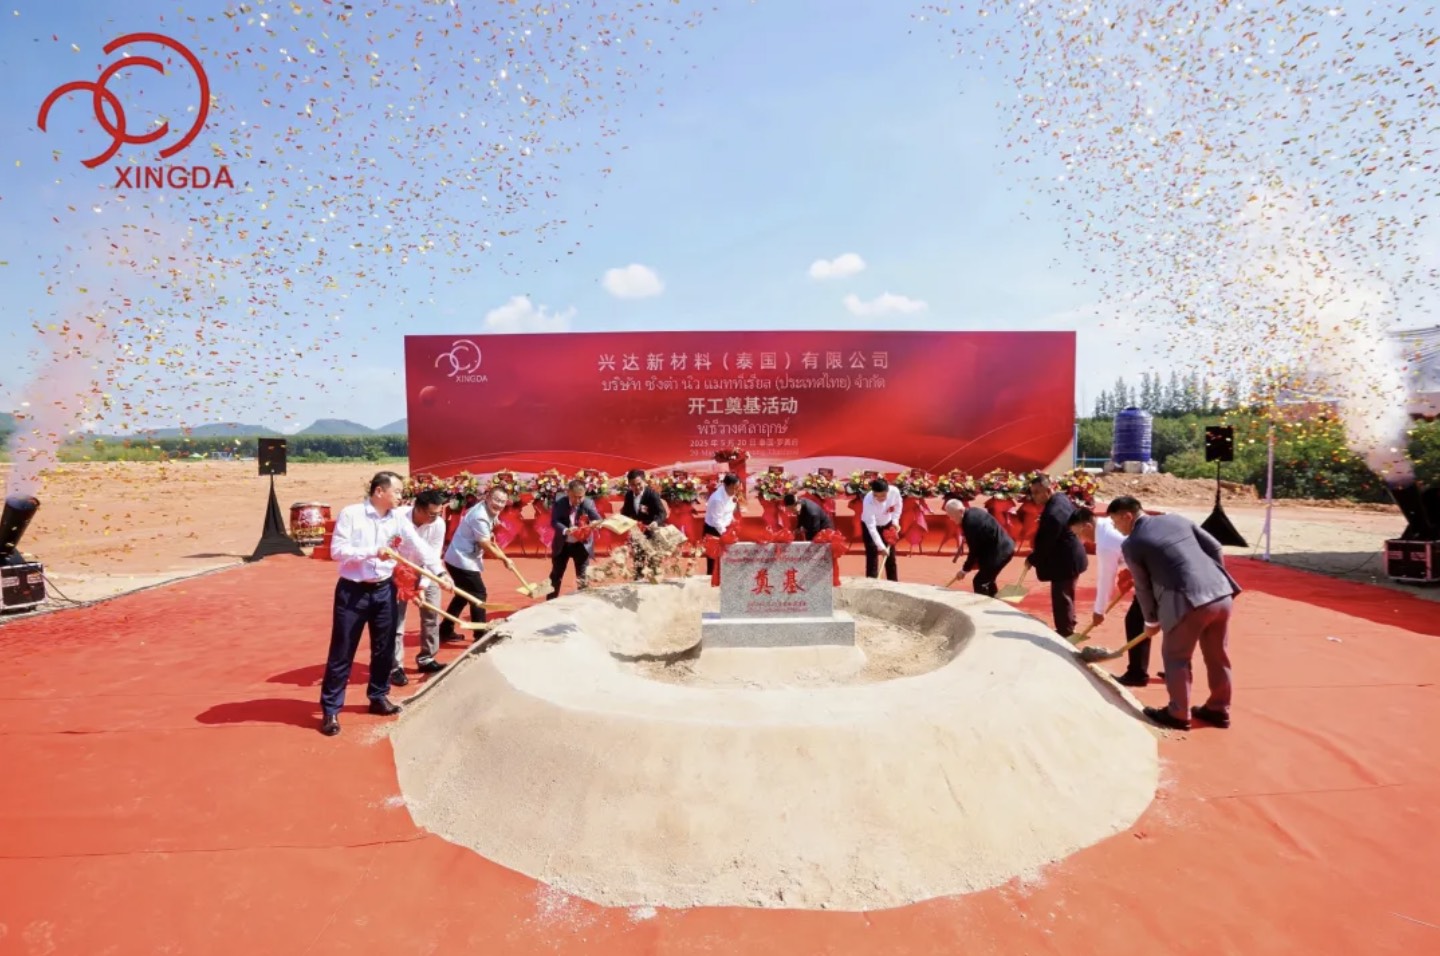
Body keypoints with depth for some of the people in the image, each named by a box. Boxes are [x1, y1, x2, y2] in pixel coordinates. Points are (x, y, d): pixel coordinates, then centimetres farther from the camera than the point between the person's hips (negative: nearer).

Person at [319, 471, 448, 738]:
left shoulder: (398, 520, 0)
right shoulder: (350, 514, -11)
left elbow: (421, 546, -5)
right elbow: (337, 550, -15)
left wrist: (439, 571, -16)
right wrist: (372, 552, -23)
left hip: (384, 590, 5)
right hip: (352, 591, -4)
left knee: (384, 649, 13)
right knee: (342, 653, 2)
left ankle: (379, 697, 31)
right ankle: (330, 710, 12)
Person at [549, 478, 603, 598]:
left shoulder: (589, 504, -11)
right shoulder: (559, 503, -12)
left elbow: (598, 520, -18)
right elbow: (554, 521, -16)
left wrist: (595, 523, -42)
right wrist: (565, 530, -34)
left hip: (582, 545, -1)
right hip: (562, 545, 1)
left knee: (583, 577, 5)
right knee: (556, 575, 11)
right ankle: (550, 601, 23)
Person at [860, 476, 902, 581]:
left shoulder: (894, 491, -28)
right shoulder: (868, 501, -38)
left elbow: (898, 505, -3)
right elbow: (871, 527, -36)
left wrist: (895, 520, -12)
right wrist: (881, 546, -38)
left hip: (887, 525, 4)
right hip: (870, 526, -4)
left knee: (891, 556, 10)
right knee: (872, 557, -8)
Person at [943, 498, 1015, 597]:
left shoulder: (970, 522, -26)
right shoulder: (973, 512, 4)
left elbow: (974, 550, -18)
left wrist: (965, 569, -8)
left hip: (1000, 552, -11)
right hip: (1004, 547, 11)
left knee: (979, 582, -7)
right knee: (987, 580, 24)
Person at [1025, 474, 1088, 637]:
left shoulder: (1053, 513, -30)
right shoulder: (1061, 498, 2)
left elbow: (1046, 544, -23)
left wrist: (1032, 559, -9)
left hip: (1064, 561, -11)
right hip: (1069, 557, 11)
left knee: (1061, 598, 1)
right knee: (1065, 596, 23)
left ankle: (1064, 633, 13)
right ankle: (1068, 629, 38)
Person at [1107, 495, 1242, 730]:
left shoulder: (1132, 544, -1)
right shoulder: (1177, 519, 15)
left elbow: (1143, 587, 7)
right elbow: (1215, 548, 14)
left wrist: (1151, 621, 20)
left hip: (1188, 603, -7)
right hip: (1221, 593, 7)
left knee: (1176, 658, 12)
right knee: (1218, 656, 20)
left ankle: (1178, 714, 21)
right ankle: (1219, 709, 34)